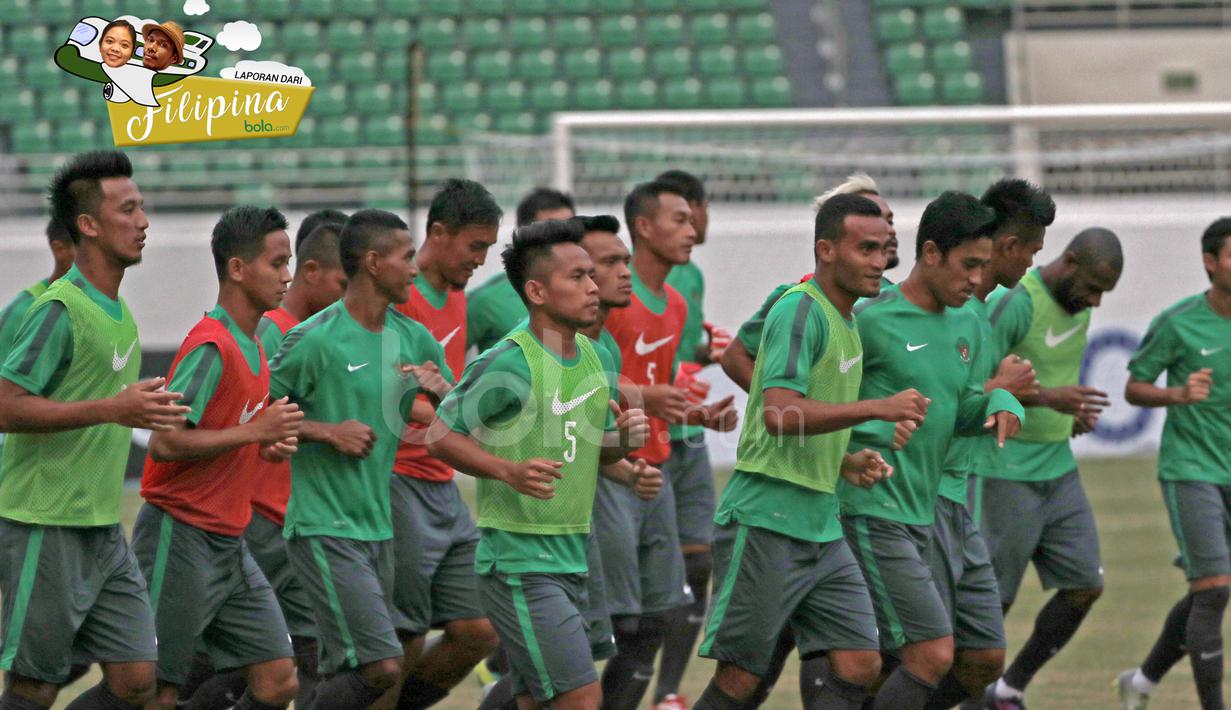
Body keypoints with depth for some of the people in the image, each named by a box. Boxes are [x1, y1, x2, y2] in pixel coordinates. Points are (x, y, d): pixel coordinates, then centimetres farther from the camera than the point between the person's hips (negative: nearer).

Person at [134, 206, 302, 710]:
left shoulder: (253, 347, 13)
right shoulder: (211, 346, -16)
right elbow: (166, 443, -23)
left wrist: (271, 444, 4)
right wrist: (254, 431, -19)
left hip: (229, 545, 9)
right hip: (181, 539, -9)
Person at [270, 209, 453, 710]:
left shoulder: (415, 340, 10)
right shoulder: (317, 339, -11)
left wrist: (442, 391, -2)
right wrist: (328, 432, -16)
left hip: (378, 529, 8)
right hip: (324, 531, -7)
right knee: (382, 668, -15)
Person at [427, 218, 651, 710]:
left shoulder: (590, 356, 10)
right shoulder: (509, 361, -15)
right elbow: (440, 436, -10)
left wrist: (624, 439, -1)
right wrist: (509, 471, -25)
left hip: (572, 559, 8)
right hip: (519, 562, -8)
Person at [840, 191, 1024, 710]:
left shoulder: (967, 326, 13)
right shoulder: (872, 321, -13)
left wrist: (1000, 403, 0)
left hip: (921, 519, 9)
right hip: (871, 516, -9)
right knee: (933, 656, -13)